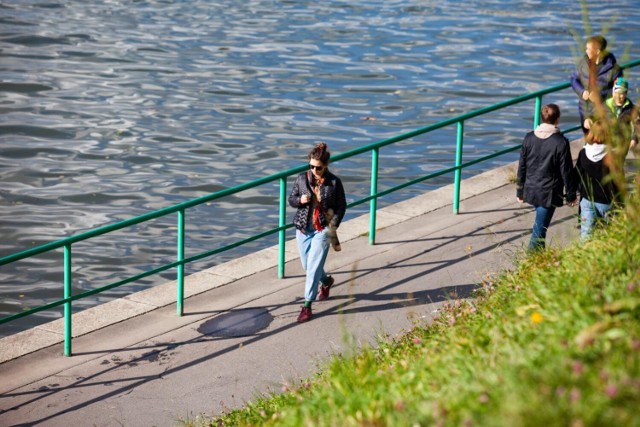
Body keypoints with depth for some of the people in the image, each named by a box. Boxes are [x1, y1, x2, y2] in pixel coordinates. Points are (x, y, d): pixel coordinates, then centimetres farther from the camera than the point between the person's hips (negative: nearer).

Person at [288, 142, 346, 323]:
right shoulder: (302, 178, -2)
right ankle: (326, 281, 47)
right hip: (303, 228, 4)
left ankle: (307, 305, -2)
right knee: (307, 265, 15)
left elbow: (341, 206, -1)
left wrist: (333, 226, -11)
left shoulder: (334, 182, -9)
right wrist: (300, 200, -16)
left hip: (323, 229, -4)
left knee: (313, 266, -8)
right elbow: (291, 199, 7)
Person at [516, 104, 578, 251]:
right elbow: (566, 172, -10)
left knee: (540, 225, 25)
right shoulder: (561, 142, -16)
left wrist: (520, 191, 14)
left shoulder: (529, 138, -3)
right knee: (539, 230, -1)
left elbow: (522, 167, 4)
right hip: (549, 193, -5)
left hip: (531, 189, 5)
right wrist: (571, 195, 2)